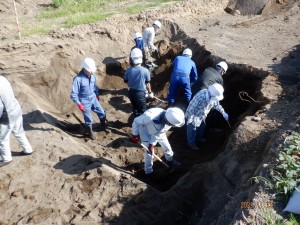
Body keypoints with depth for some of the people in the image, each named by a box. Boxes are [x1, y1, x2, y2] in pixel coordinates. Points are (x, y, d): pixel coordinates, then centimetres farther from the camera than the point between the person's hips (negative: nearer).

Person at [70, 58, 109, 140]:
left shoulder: (92, 75, -8)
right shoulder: (78, 79, -25)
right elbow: (73, 94, -21)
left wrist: (97, 95, 21)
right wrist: (79, 104, -20)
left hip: (93, 99, 5)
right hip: (85, 102, -5)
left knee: (102, 113, 15)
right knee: (89, 120, 10)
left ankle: (103, 126, 44)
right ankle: (90, 132, 38)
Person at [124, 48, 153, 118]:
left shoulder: (128, 70, -11)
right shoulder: (145, 71, -20)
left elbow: (126, 81, 3)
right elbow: (147, 84, -10)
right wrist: (150, 92, 8)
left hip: (131, 92, 5)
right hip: (140, 93, -4)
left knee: (135, 108, 26)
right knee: (142, 111, 13)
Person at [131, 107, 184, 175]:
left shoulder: (169, 120, -30)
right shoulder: (150, 116, -47)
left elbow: (158, 134, -15)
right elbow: (136, 121, -28)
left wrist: (152, 144, -15)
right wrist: (135, 135, -17)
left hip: (158, 132, 5)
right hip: (146, 133, -4)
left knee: (166, 146, 18)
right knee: (149, 152, 3)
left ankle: (170, 160, 48)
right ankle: (148, 171, 29)